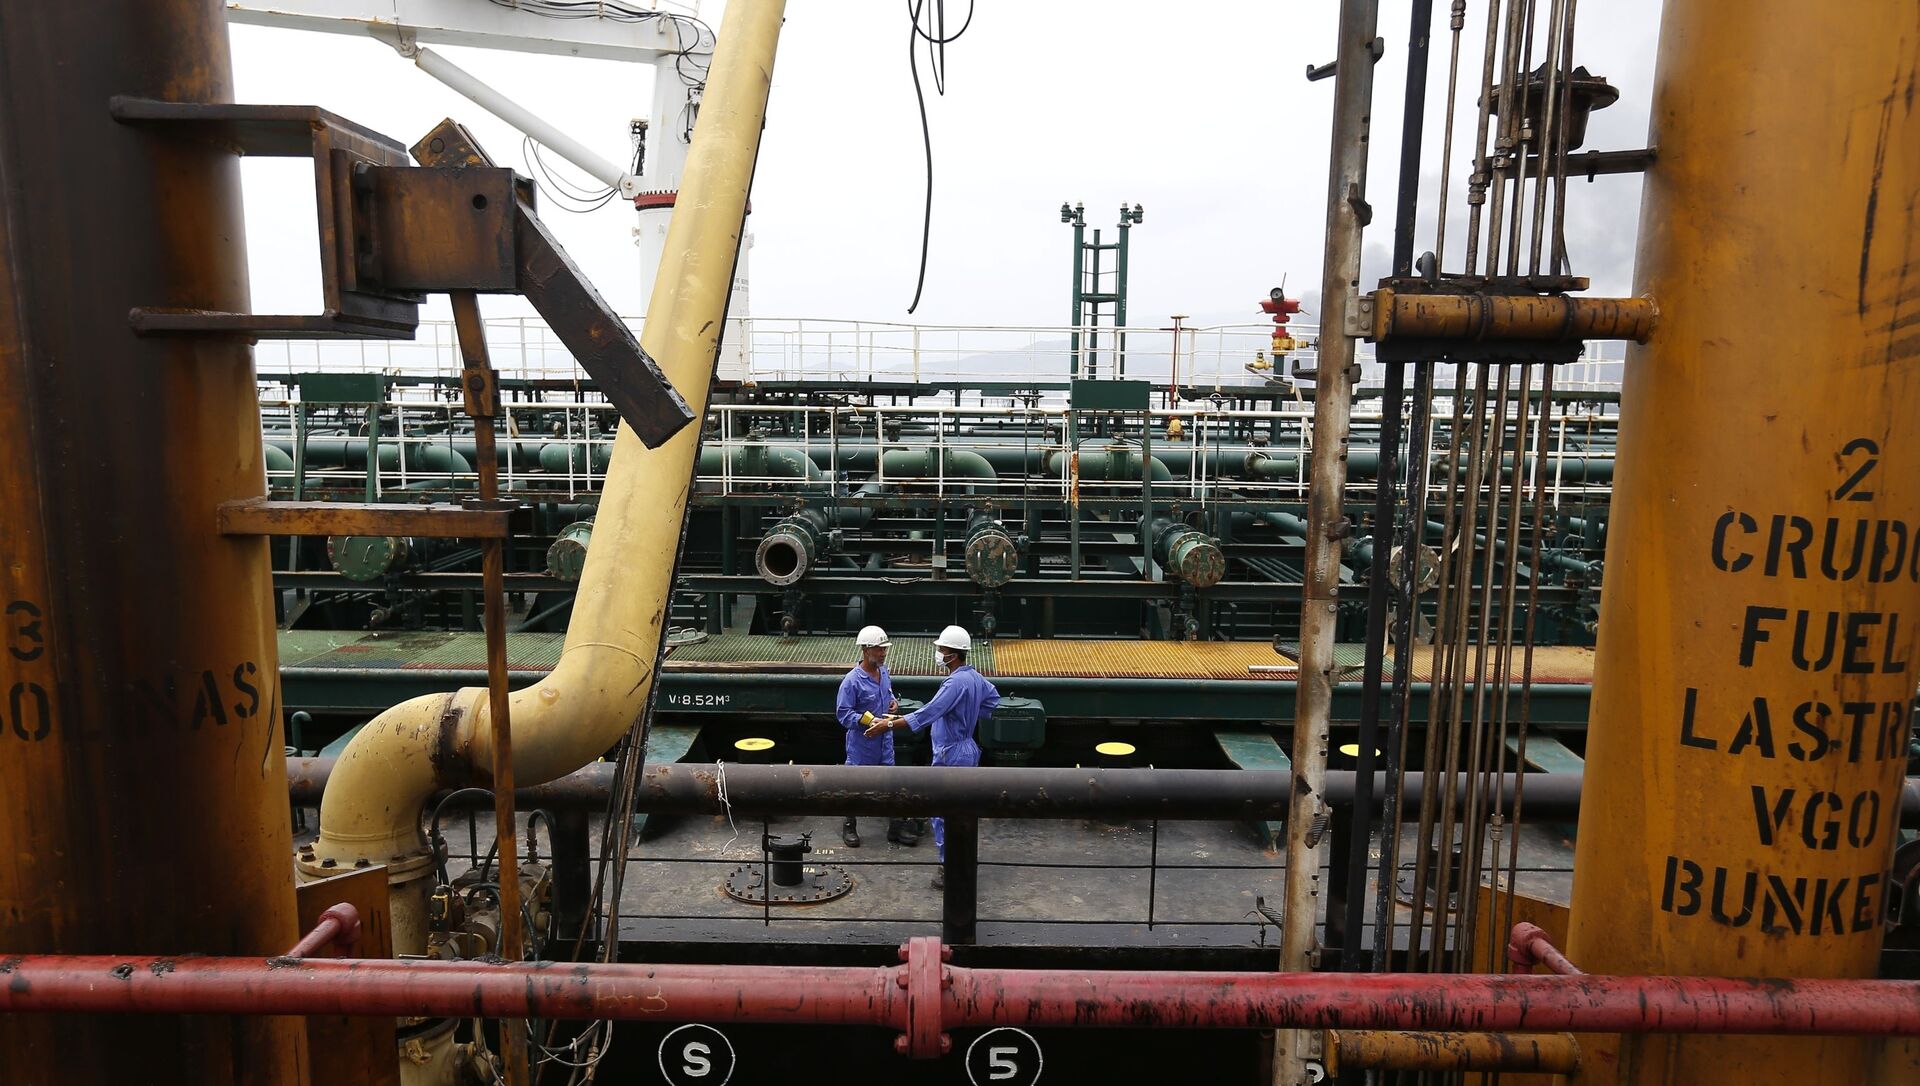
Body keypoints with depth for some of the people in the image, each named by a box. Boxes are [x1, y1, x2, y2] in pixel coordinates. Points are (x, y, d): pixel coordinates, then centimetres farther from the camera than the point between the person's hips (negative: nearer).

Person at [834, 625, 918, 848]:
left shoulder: (884, 672, 3)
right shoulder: (852, 680, -20)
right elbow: (843, 713, -19)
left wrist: (894, 703, 0)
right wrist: (869, 720, -27)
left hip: (884, 740, 6)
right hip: (862, 742, -6)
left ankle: (896, 828, 22)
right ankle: (849, 828, 27)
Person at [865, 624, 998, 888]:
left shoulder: (956, 683, -25)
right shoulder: (976, 678, 5)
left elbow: (928, 713, -30)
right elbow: (993, 699, 23)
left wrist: (890, 724, -28)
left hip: (951, 755, -10)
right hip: (967, 750, 10)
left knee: (943, 814, -1)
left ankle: (950, 869, 4)